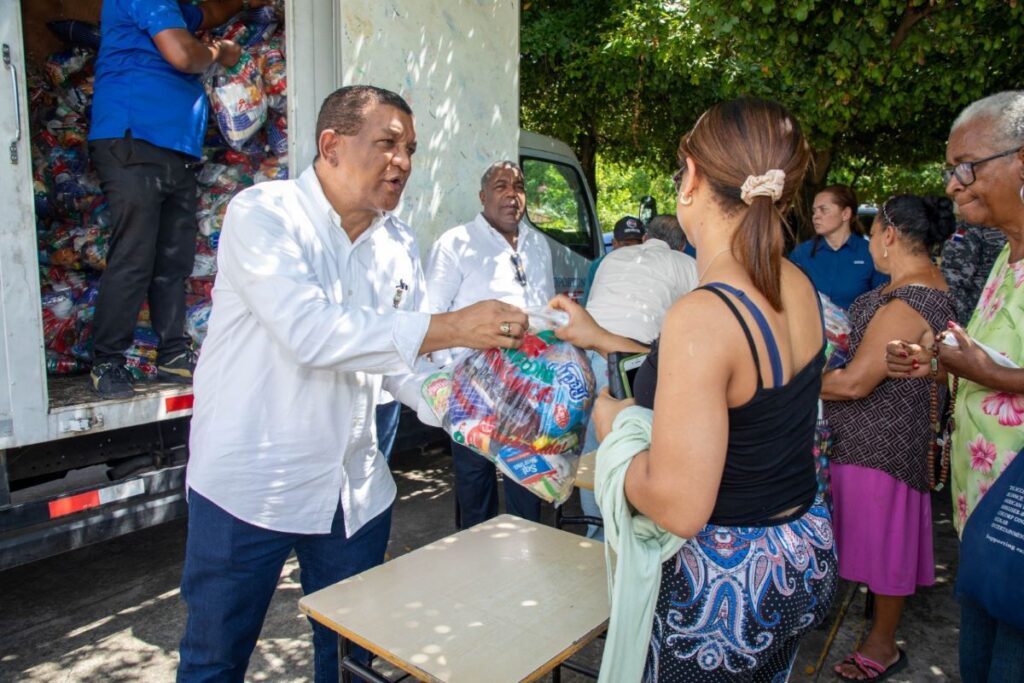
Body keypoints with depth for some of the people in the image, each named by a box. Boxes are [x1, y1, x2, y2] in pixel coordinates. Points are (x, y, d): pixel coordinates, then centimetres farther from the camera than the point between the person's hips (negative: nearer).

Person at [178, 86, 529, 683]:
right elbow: (309, 330, -28)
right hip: (250, 484, -4)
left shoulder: (398, 242, 5)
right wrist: (451, 327, -32)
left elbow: (406, 367, 3)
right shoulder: (263, 213, -12)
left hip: (356, 490, 5)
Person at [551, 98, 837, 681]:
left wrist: (610, 420, -12)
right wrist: (603, 339, 18)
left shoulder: (701, 316, -29)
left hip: (725, 583, -7)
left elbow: (678, 508, -29)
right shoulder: (796, 285, -3)